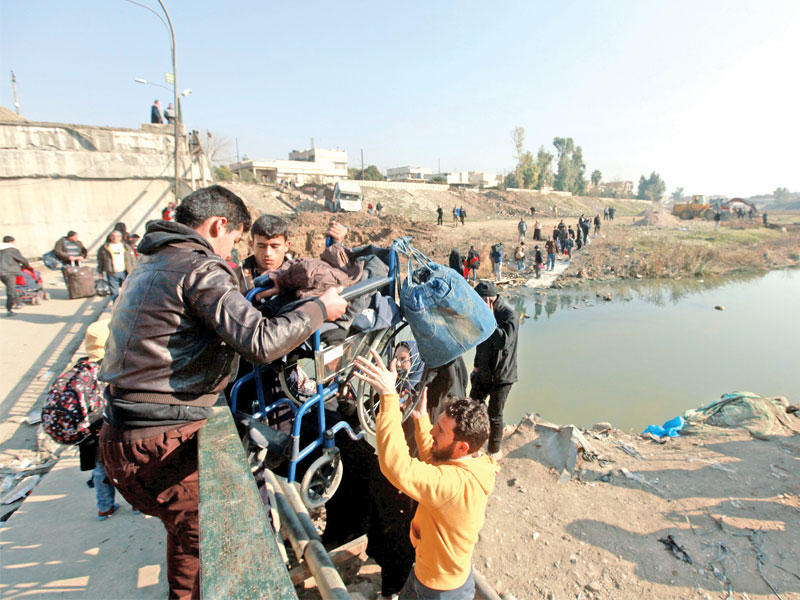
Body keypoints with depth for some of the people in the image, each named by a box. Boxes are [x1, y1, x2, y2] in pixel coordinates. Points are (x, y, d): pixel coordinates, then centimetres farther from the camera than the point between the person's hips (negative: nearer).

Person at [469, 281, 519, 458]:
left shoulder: (510, 315, -19)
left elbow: (504, 341, -33)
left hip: (501, 377, -7)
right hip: (483, 373, 7)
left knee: (494, 416, 6)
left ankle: (494, 451, 27)